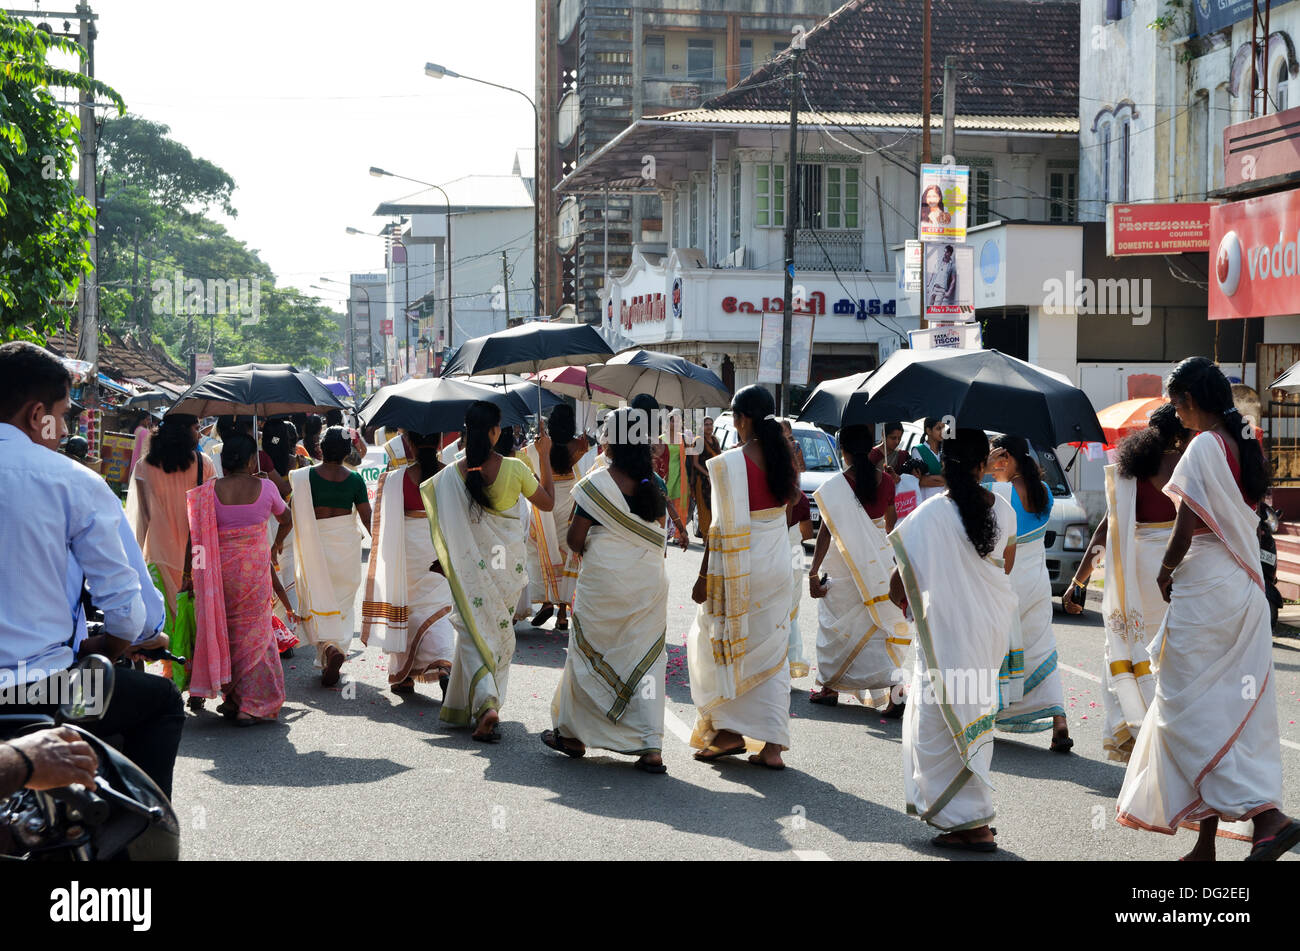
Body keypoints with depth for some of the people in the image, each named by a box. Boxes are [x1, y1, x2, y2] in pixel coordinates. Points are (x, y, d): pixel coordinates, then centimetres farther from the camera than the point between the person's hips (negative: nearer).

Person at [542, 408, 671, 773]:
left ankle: (572, 733, 25)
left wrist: (586, 551, 10)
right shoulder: (654, 484, 2)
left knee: (588, 654, 13)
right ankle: (650, 746, 0)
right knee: (645, 661, 6)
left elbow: (575, 539, -11)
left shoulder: (596, 483, -12)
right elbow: (658, 534, 11)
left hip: (604, 581, -4)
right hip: (650, 582, 4)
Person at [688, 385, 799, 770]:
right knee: (772, 651, 9)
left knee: (721, 644, 11)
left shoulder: (728, 463, -15)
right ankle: (772, 745, 7)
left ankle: (729, 732, 12)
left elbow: (722, 526, -17)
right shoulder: (784, 459, 3)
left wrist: (704, 575, -11)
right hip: (777, 566, 6)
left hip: (737, 569, -5)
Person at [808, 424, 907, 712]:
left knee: (835, 623, 12)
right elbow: (891, 524, 11)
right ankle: (894, 687, -4)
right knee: (879, 624, 9)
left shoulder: (835, 485, -16)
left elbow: (826, 531, -15)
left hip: (846, 565, -4)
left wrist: (814, 571, -10)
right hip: (880, 563, 4)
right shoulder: (885, 480, -1)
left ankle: (829, 687, 22)